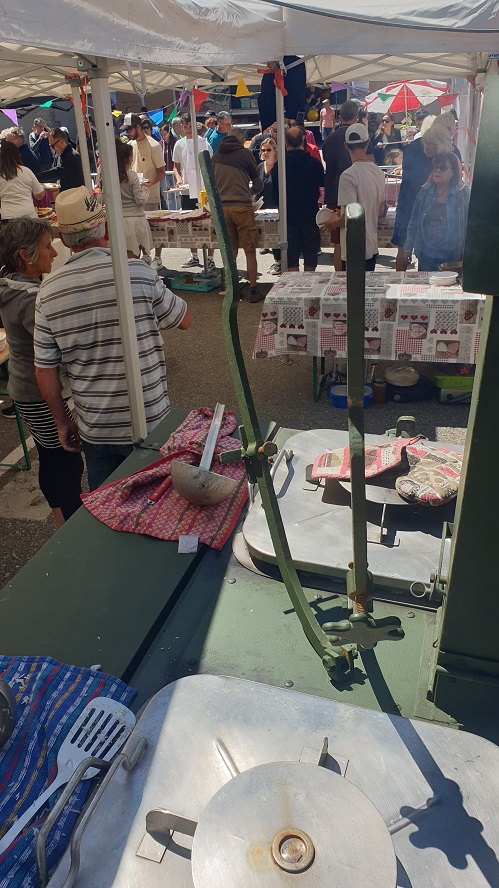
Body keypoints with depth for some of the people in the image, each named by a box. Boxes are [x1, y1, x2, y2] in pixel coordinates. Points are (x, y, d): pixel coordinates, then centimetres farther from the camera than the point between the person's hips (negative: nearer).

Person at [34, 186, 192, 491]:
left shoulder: (48, 290, -5)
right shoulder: (138, 273, -14)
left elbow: (45, 370, -1)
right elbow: (184, 320, 1)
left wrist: (62, 423, 12)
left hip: (94, 429, 2)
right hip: (150, 423, -2)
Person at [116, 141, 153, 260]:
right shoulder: (131, 175, -10)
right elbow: (141, 200, -11)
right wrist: (145, 191, 9)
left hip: (119, 220, 4)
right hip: (135, 218, -4)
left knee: (128, 258, 6)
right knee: (134, 261, 2)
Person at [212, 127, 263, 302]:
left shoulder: (216, 156, 12)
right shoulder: (245, 153, 2)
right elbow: (258, 184, 8)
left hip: (222, 207, 4)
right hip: (242, 206, -4)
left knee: (230, 251, 11)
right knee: (250, 251, 1)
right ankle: (253, 291, 2)